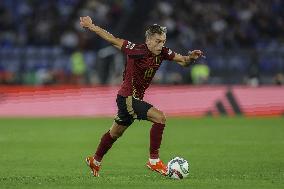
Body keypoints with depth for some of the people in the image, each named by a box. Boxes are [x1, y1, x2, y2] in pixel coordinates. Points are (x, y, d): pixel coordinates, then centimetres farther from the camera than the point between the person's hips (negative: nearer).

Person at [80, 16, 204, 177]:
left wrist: (191, 58, -18)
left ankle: (95, 161, 44)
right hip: (127, 98, -8)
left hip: (135, 99, 8)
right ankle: (154, 160, -17)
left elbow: (182, 61, 4)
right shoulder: (137, 51, -23)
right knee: (159, 117, -22)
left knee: (115, 133, 24)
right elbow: (113, 40, -15)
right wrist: (90, 26, -11)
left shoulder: (162, 52, -4)